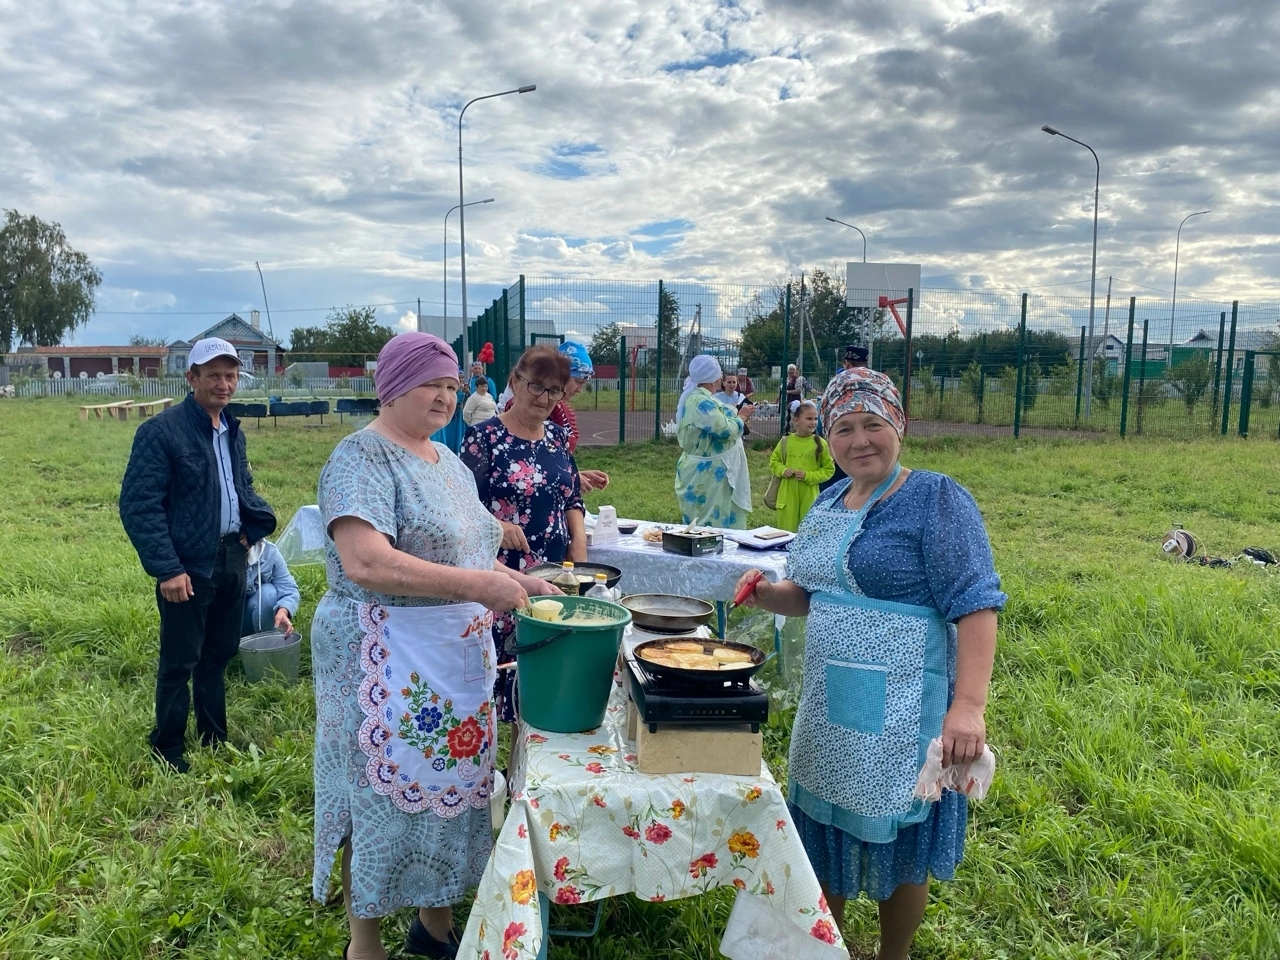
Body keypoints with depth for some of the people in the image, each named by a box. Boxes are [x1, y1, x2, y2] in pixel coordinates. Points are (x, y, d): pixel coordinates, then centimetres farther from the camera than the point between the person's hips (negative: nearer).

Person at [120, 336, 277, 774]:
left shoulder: (233, 432, 8)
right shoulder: (162, 431, -14)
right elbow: (138, 505, -17)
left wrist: (255, 523, 1)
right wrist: (166, 568, -21)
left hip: (231, 561, 7)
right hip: (189, 567, -7)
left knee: (219, 654, 18)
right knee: (179, 662, 6)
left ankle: (214, 738, 34)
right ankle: (168, 750, 24)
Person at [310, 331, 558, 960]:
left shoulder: (447, 460, 12)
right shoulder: (362, 459, -14)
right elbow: (366, 562, -28)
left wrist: (518, 582, 5)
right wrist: (478, 585, -30)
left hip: (460, 659, 8)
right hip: (388, 664, -8)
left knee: (451, 784, 17)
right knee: (387, 793, 6)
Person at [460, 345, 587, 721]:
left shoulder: (559, 436, 10)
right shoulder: (484, 436, -5)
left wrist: (579, 559, 2)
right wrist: (496, 526, -25)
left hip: (555, 573, 5)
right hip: (501, 571, -5)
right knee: (501, 659, -3)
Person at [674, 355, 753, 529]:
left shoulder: (695, 397, 12)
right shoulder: (701, 401, -23)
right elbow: (724, 430, -25)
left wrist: (738, 417, 14)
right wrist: (742, 416, -8)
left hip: (702, 471, 11)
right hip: (708, 474, -11)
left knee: (702, 527, 15)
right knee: (714, 526, -5)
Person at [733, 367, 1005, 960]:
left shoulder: (935, 499, -13)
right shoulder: (828, 503, 9)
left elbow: (975, 604, -20)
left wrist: (968, 705, -30)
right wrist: (766, 594, -2)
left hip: (900, 711, -7)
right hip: (829, 707, 7)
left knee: (896, 844, 10)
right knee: (824, 830, 18)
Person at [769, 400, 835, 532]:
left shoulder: (820, 443, -4)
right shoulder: (786, 441, 1)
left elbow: (829, 469, 0)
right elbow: (774, 461, 14)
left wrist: (808, 476, -12)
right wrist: (782, 470, -6)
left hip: (809, 496, -1)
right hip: (787, 494, 1)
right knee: (786, 530, 8)